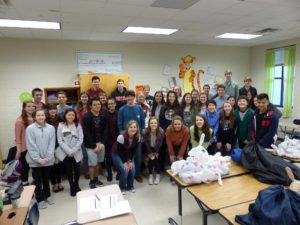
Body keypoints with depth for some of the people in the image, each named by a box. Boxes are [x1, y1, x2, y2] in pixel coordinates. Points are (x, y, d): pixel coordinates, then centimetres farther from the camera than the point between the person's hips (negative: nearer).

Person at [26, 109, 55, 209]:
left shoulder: (51, 128, -3)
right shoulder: (30, 129, -9)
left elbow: (52, 144, -3)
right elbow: (31, 146, -11)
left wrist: (47, 158, -11)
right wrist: (38, 159, -15)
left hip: (47, 160, 2)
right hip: (35, 161, -2)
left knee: (46, 179, 19)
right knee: (38, 180, 11)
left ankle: (47, 195, 38)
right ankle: (40, 199, 27)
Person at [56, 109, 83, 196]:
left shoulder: (78, 125, 1)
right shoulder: (61, 125, -1)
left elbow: (81, 139, -3)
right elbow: (60, 141, -5)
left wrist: (73, 151, -12)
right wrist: (68, 151, -12)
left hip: (76, 152, 1)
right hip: (65, 153, 0)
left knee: (77, 170, 1)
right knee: (69, 170, 6)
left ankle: (76, 185, 29)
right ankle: (72, 187, 28)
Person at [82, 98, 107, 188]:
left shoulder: (102, 116, 2)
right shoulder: (86, 117, -12)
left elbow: (105, 131, 2)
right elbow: (86, 134, -14)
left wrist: (102, 143, -9)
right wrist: (94, 146, -15)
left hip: (101, 143, 4)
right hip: (91, 144, -4)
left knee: (98, 162, 11)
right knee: (92, 163, -1)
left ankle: (96, 178, 29)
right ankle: (92, 181, 17)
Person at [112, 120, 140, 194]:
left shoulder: (137, 137, -19)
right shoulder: (121, 137, -35)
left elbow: (134, 150, -7)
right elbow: (120, 151, -24)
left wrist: (130, 161, -12)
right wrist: (124, 162, -19)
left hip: (128, 155, 5)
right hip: (117, 154, -5)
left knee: (132, 169, -10)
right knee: (124, 170, -17)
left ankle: (130, 186, 16)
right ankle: (122, 187, 8)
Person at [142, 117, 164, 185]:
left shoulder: (161, 131, -26)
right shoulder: (145, 131, -26)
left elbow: (160, 143, -14)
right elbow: (146, 143, -16)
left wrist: (156, 152, -11)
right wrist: (150, 153, -13)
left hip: (157, 148, 0)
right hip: (149, 148, 0)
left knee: (156, 158, -18)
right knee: (150, 158, -18)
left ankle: (157, 174, 2)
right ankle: (151, 175, 1)